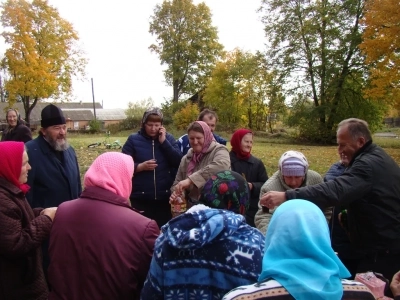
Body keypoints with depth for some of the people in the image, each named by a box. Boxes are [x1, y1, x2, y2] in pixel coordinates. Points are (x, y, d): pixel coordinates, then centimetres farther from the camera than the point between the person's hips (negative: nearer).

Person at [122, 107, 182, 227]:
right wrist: (141, 166, -20)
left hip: (164, 197, 2)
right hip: (140, 198, -1)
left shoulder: (169, 138, 5)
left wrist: (164, 141, -11)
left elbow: (179, 162, -7)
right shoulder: (133, 140, -1)